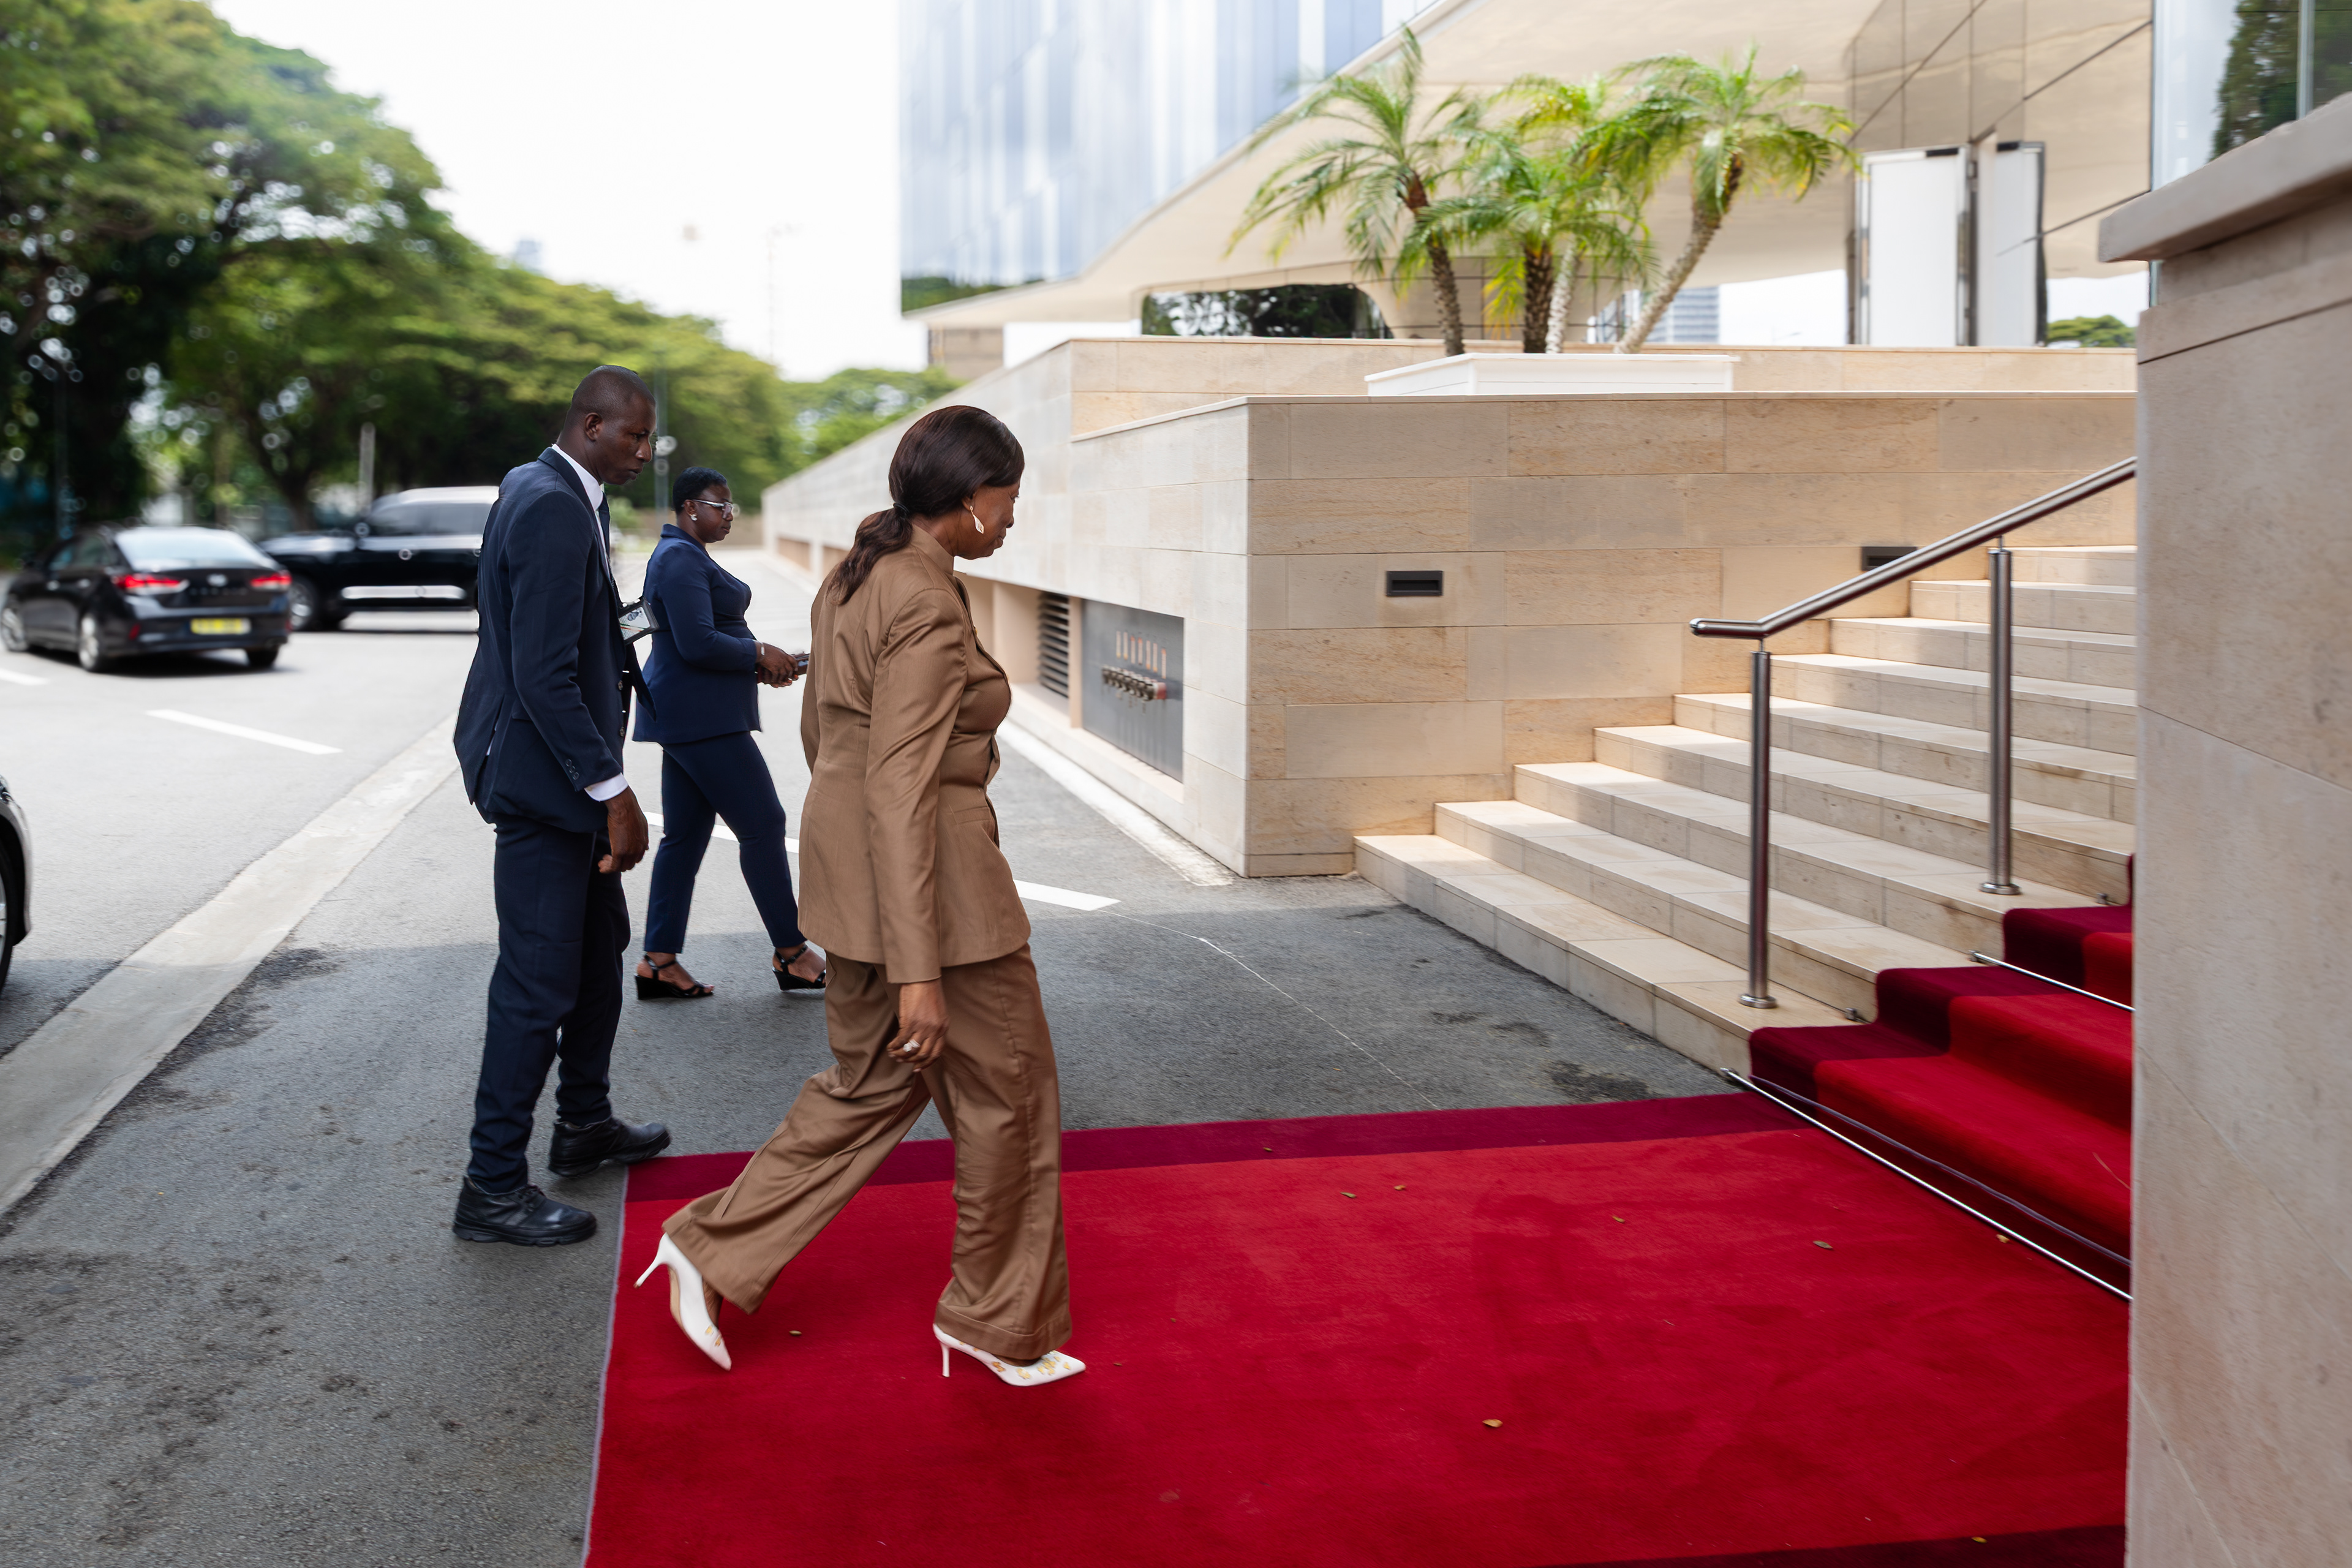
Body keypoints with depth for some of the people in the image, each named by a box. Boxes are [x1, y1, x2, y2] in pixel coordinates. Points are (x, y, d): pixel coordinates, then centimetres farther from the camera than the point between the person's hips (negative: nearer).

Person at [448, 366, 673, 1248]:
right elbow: (545, 676, -26)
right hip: (542, 775, -11)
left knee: (599, 943, 22)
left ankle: (585, 1125, 37)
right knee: (538, 984, -4)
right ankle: (493, 1188, 5)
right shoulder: (554, 512, -21)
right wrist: (613, 792, -23)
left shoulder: (540, 489, 11)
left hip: (562, 769, 11)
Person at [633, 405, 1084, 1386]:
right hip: (930, 876, -9)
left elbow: (819, 730, 17)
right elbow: (902, 791, -25)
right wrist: (919, 970, -24)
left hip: (846, 862, 9)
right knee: (1006, 1093, 9)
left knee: (871, 1085, 21)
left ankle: (713, 1250, 20)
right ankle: (999, 1320, 23)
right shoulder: (927, 608, -22)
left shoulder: (854, 576, 7)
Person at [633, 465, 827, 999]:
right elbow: (697, 643, -24)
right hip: (702, 719, -11)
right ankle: (792, 954, 3)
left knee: (685, 836, 9)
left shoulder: (686, 555, 20)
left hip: (690, 716, 11)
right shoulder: (681, 559, -15)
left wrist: (757, 665, 11)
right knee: (762, 825, -5)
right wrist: (760, 654, -10)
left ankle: (659, 963, 11)